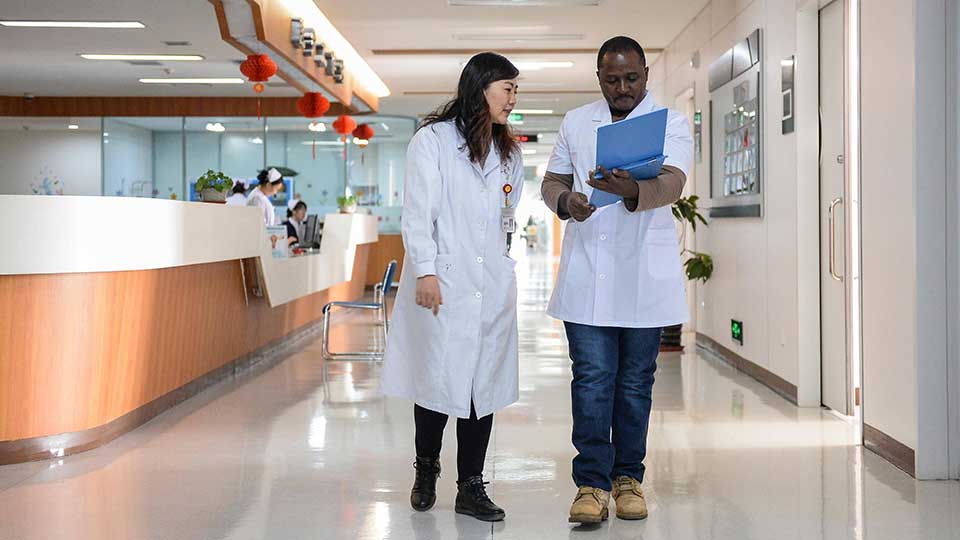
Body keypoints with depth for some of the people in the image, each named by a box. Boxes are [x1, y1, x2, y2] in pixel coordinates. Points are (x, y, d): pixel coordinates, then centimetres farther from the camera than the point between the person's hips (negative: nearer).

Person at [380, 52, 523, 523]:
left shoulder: (508, 151, 17)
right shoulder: (433, 139, 0)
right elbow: (418, 212, -6)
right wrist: (426, 271, -14)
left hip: (492, 285, 5)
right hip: (442, 282, -5)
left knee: (485, 382, 3)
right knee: (439, 378, -2)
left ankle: (470, 487, 12)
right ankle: (426, 470, 22)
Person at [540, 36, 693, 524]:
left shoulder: (672, 125, 2)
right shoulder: (575, 123, 13)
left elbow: (671, 184, -15)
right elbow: (551, 180, 17)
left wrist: (631, 190, -38)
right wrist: (564, 201, -8)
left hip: (645, 274, -1)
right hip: (586, 273, 1)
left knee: (635, 380, 8)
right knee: (592, 377, -3)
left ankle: (628, 477, 20)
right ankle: (592, 483, 2)